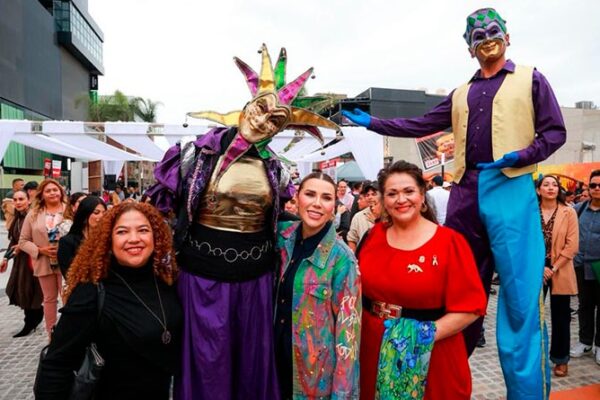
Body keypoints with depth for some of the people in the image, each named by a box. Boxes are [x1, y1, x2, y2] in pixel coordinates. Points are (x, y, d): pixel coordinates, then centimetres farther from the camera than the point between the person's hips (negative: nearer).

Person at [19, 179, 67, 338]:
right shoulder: (33, 214, 3)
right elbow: (23, 241, 5)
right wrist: (40, 250, -10)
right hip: (44, 263, 3)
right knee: (49, 299, 16)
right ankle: (51, 334, 29)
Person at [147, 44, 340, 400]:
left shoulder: (274, 167, 2)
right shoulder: (198, 154, -7)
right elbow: (161, 204, 0)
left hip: (255, 278, 3)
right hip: (203, 276, -2)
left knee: (253, 364, 17)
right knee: (208, 366, 11)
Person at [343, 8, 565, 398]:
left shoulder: (530, 79, 11)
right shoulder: (461, 95, 22)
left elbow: (555, 132, 4)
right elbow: (419, 126, 18)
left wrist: (518, 156, -13)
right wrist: (370, 122, 15)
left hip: (511, 188, -3)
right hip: (465, 191, 4)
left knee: (521, 293, -6)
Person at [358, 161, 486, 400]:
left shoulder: (449, 242, -11)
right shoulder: (374, 235, 1)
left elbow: (470, 307, -12)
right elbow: (356, 287, 9)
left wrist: (426, 334, -20)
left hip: (428, 358, -3)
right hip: (373, 349, 4)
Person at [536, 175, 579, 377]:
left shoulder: (568, 212, -3)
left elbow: (572, 245, -8)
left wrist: (554, 268, -11)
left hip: (560, 273, -1)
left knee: (560, 317, 8)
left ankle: (560, 359, 23)